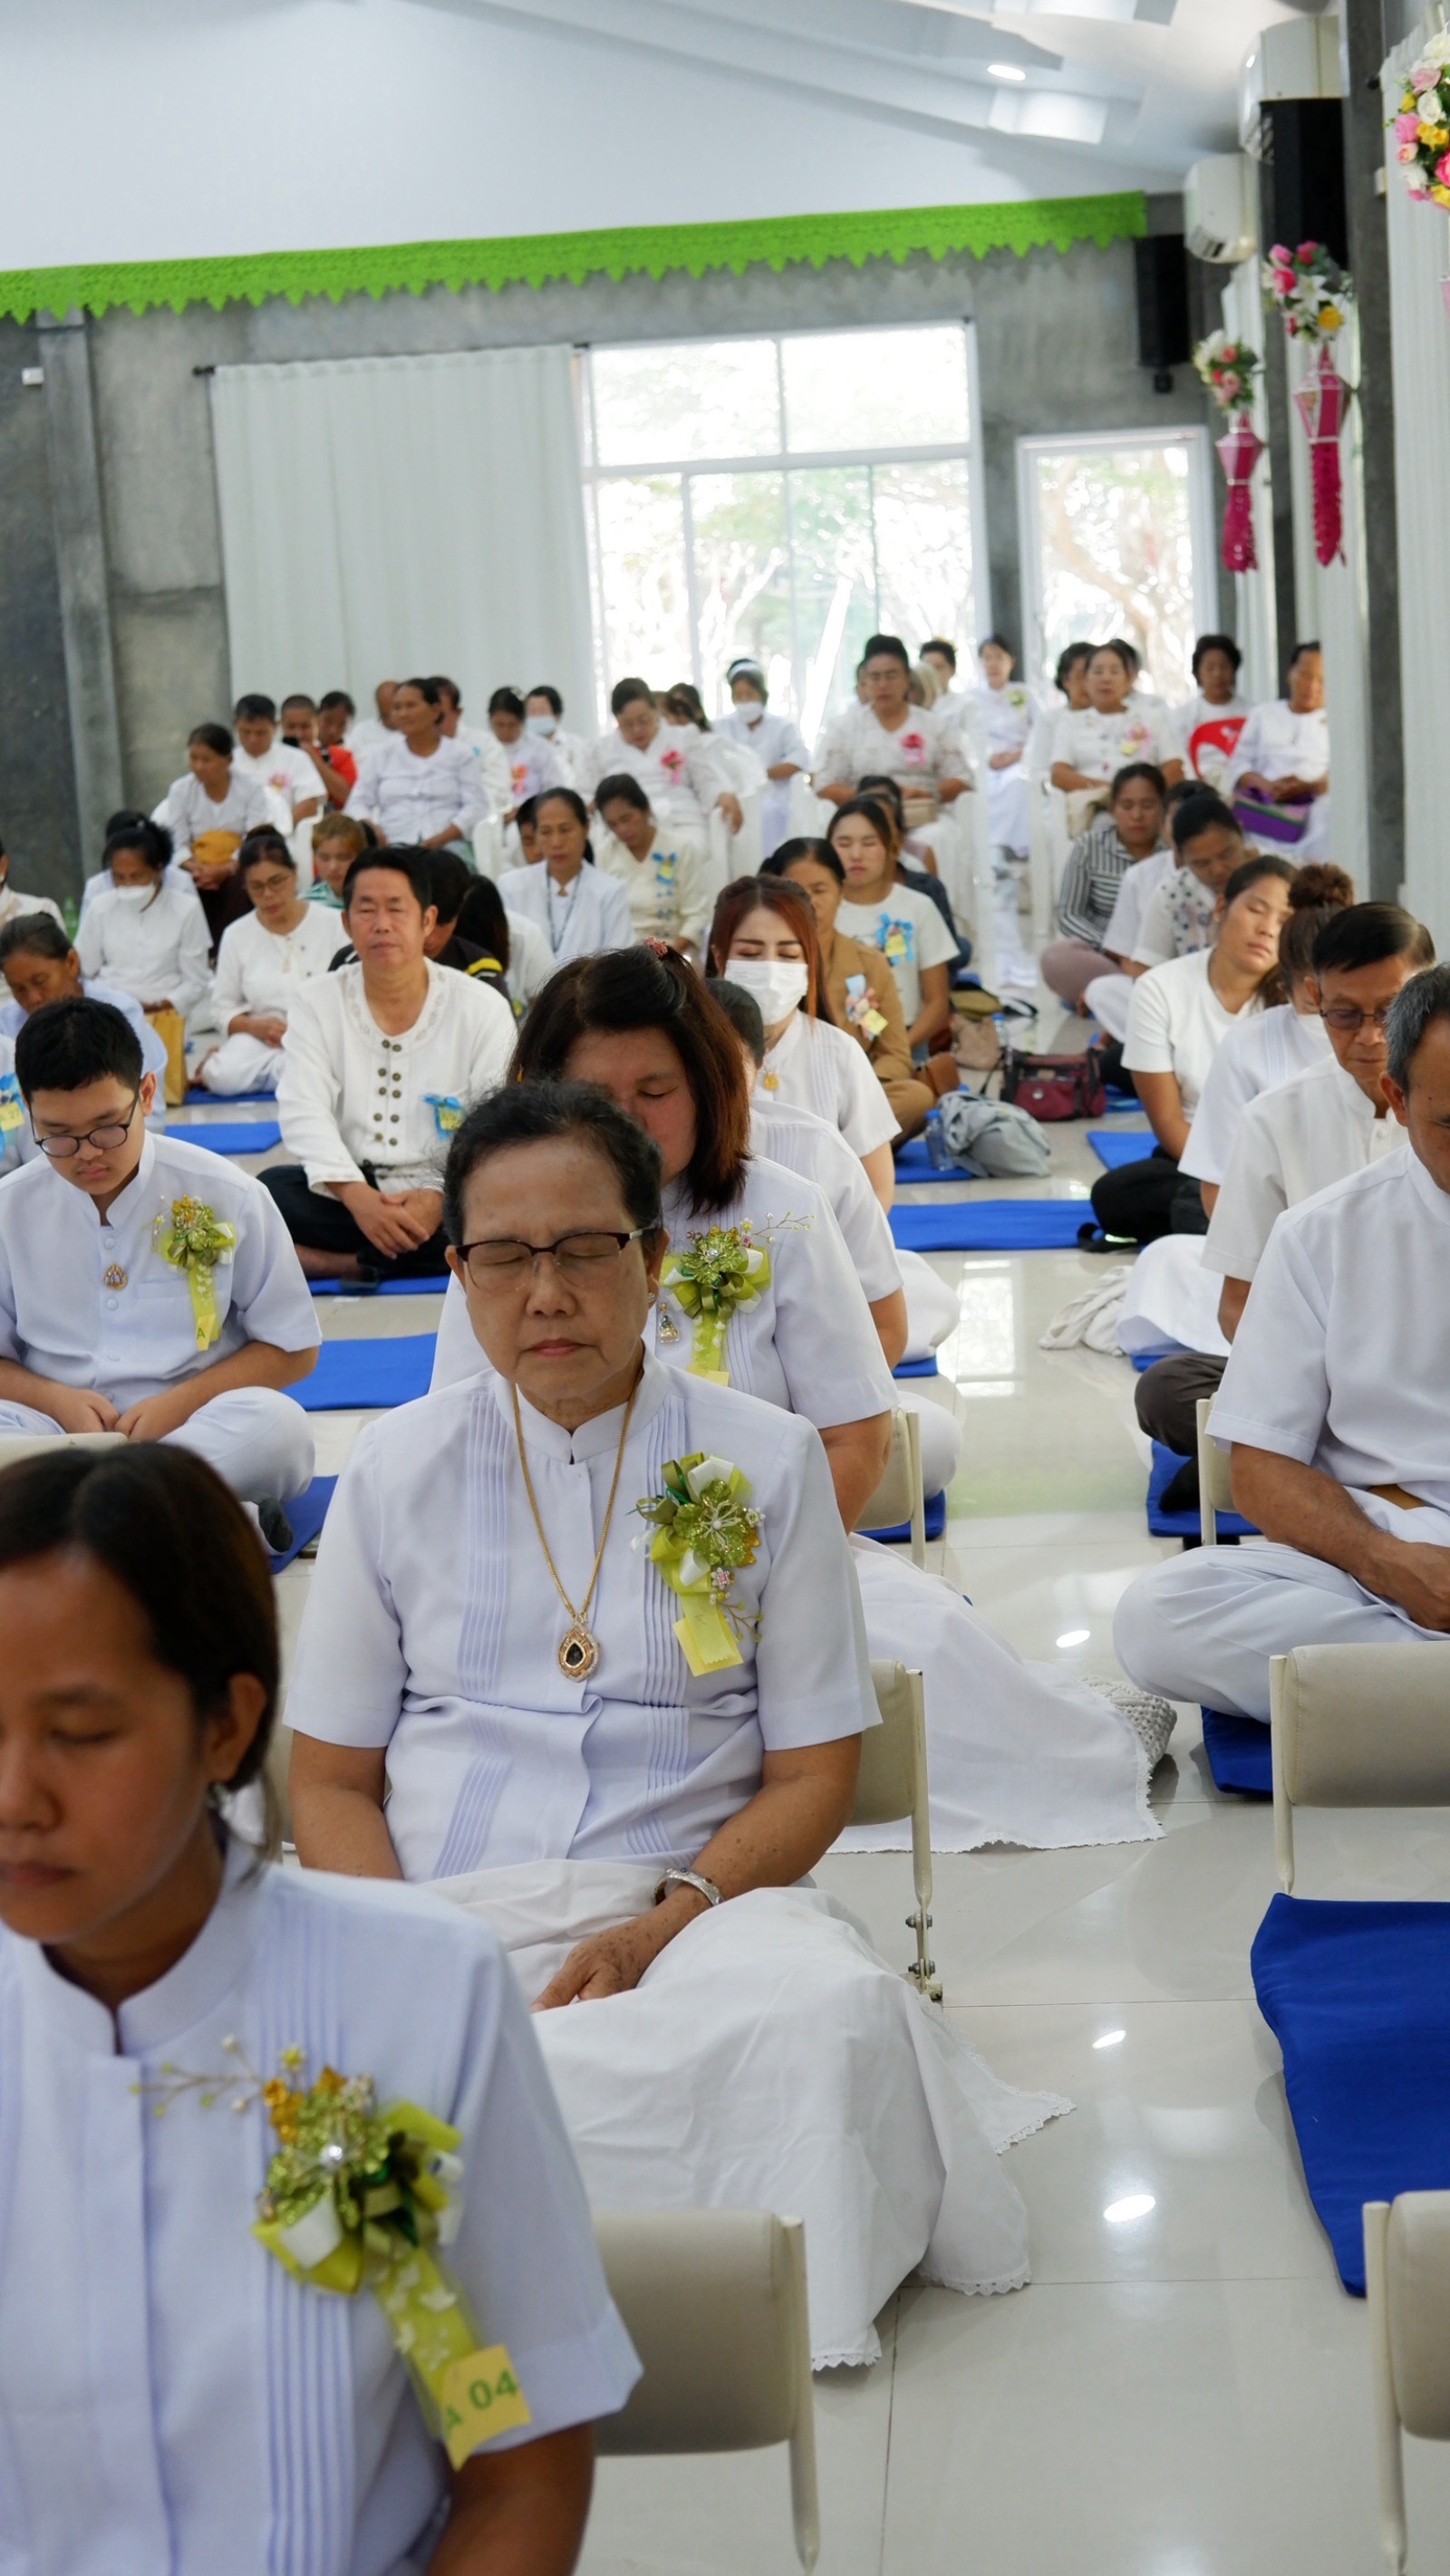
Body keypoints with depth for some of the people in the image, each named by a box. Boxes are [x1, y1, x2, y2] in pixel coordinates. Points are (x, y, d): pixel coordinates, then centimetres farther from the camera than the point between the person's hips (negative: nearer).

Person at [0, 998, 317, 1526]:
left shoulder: (225, 1196, -1)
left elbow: (293, 1350, 3)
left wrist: (180, 1402, -12)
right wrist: (54, 1399, -12)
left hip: (196, 1427, -1)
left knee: (278, 1424, -34)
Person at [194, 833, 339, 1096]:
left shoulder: (330, 925, 2)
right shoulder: (236, 936, 8)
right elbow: (223, 1008, 8)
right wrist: (257, 1026, -13)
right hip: (258, 1041, 1)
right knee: (225, 1076, -33)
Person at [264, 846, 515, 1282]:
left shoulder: (482, 1008, 2)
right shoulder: (315, 1004, 6)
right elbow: (304, 1111, -6)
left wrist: (440, 1196, -23)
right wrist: (357, 1195, -25)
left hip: (448, 1200, 0)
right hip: (343, 1194, 1)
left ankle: (341, 1263, -24)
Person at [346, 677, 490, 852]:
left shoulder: (460, 754, 14)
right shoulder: (380, 756, 20)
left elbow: (476, 806, 2)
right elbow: (358, 803, 14)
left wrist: (440, 838, -15)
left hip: (446, 846, -1)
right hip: (393, 847, 1)